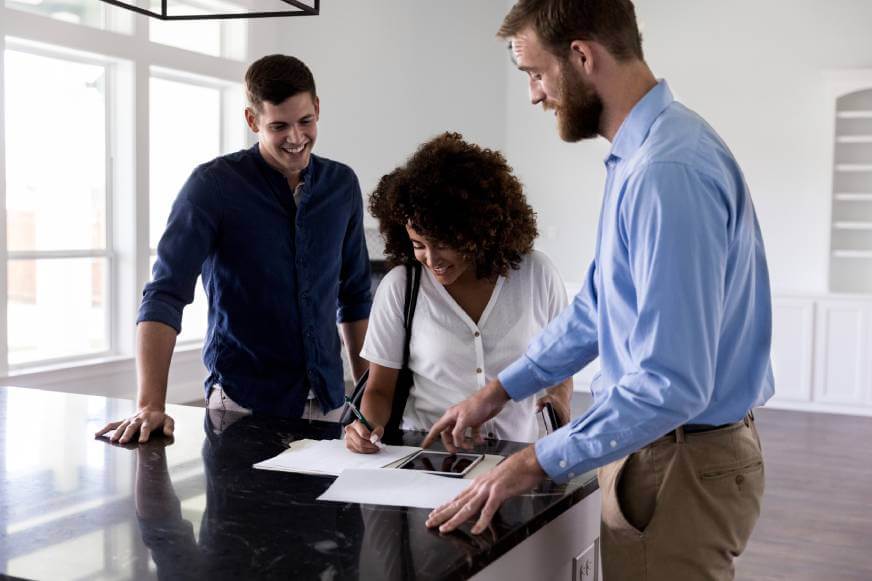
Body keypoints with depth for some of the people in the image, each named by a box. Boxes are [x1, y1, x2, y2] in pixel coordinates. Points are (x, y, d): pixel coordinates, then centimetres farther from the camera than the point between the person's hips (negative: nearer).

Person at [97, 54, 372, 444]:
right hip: (243, 402, -4)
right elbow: (166, 294, -19)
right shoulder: (213, 185, -11)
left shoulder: (342, 185, 3)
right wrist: (150, 405, -30)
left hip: (328, 399, 4)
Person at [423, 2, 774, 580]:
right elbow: (597, 307, 15)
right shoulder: (640, 154, 6)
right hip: (655, 445, 9)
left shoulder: (669, 170, -27)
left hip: (683, 463, -9)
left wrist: (536, 462, -21)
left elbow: (671, 383, -29)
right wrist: (497, 392, 16)